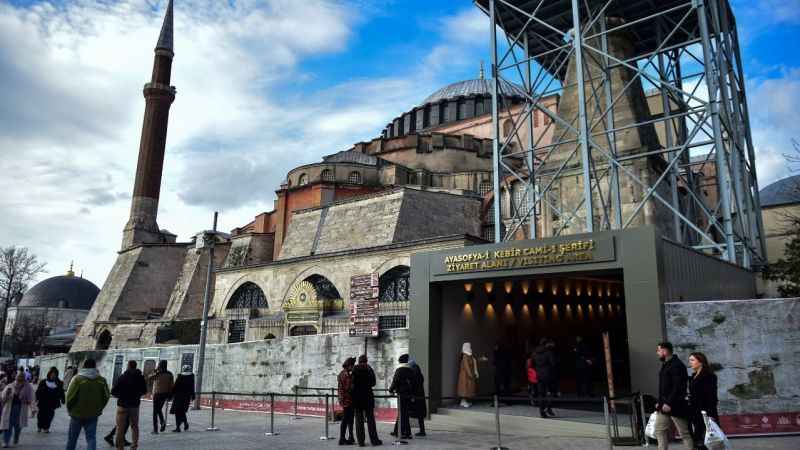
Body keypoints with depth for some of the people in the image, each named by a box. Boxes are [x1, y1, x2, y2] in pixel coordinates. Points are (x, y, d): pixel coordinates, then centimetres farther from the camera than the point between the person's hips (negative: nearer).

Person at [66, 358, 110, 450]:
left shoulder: (77, 379, -11)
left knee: (72, 438, 17)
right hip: (93, 415, 2)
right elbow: (106, 396, 2)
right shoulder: (101, 380, -1)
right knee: (91, 437, 3)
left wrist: (70, 409, 3)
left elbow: (70, 396, -13)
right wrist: (99, 408, 14)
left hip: (77, 413, -2)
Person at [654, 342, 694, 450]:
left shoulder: (677, 365, -15)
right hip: (664, 405, 10)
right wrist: (660, 401, 15)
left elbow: (678, 387, -22)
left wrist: (669, 403, -24)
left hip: (675, 405, -10)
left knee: (684, 433, 0)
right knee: (659, 430, 10)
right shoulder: (665, 365, 15)